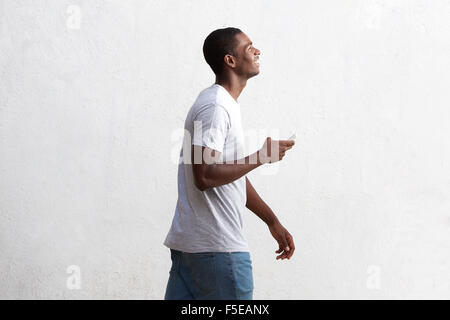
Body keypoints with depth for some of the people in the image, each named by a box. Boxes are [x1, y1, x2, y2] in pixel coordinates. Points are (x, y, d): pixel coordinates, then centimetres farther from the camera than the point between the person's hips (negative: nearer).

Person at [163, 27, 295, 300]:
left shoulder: (227, 106, 19)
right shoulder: (214, 108, -14)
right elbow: (205, 176, -24)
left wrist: (273, 222, 24)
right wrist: (262, 157, -15)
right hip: (216, 247, -10)